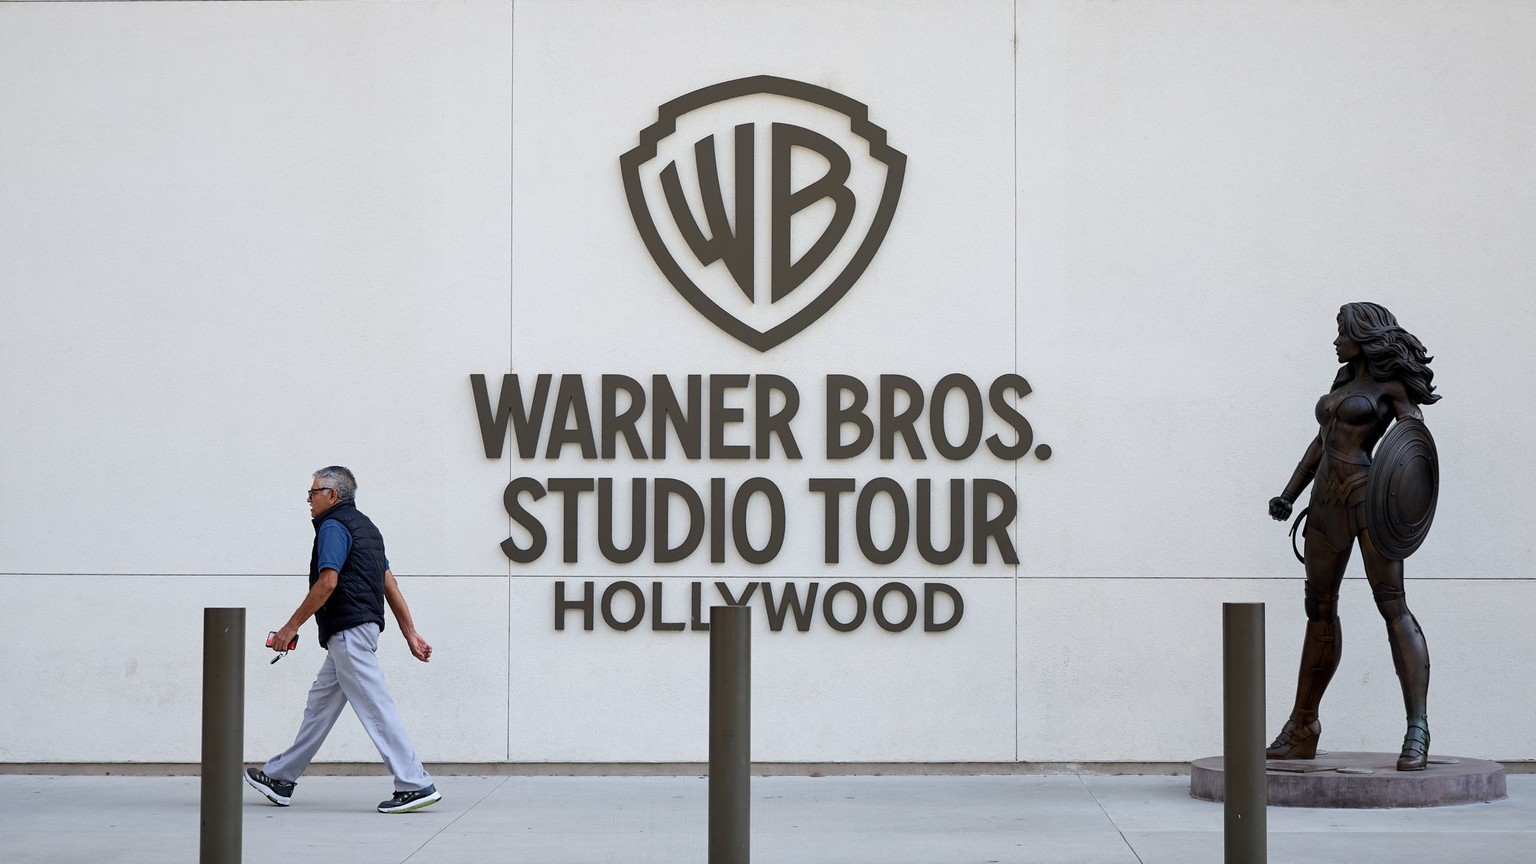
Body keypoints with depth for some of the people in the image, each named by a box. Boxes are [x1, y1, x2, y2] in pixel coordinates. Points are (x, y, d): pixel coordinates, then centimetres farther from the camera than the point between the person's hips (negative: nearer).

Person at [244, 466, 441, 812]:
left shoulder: (333, 526, -9)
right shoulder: (364, 525, 21)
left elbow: (327, 582, -18)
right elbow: (390, 584, 18)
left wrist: (292, 626, -13)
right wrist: (410, 632, 17)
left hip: (347, 629, -10)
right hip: (362, 626, 10)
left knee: (375, 706, -11)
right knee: (320, 703, 15)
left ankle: (415, 785, -14)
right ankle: (280, 777, 24)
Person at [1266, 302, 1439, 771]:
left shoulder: (1392, 385, 0)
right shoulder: (1345, 384, 22)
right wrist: (1288, 496, 17)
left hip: (1370, 499, -8)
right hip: (1327, 503, 8)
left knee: (1392, 606, -14)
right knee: (1319, 609, 10)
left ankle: (1417, 730, -18)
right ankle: (1302, 726, 18)